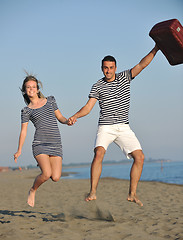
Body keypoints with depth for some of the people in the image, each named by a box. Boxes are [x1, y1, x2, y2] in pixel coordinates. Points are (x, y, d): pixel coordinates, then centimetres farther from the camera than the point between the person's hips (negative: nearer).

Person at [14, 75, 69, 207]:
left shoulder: (50, 100, 14)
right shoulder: (26, 111, 8)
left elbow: (60, 117, 19)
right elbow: (23, 131, 8)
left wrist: (67, 121, -3)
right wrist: (19, 150, 2)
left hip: (56, 144, 3)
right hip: (40, 144, -3)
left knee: (55, 178, -9)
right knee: (47, 174, -22)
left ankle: (43, 165, 26)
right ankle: (32, 191, 9)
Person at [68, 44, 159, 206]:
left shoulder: (125, 77, 8)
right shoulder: (97, 86, 3)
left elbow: (142, 65, -2)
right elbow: (88, 107, -4)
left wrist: (155, 49, -14)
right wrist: (75, 116, -22)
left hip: (124, 128, 2)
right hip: (105, 127, -2)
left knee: (139, 157, -9)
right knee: (99, 153, -27)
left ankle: (132, 194, 1)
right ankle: (93, 192, -22)